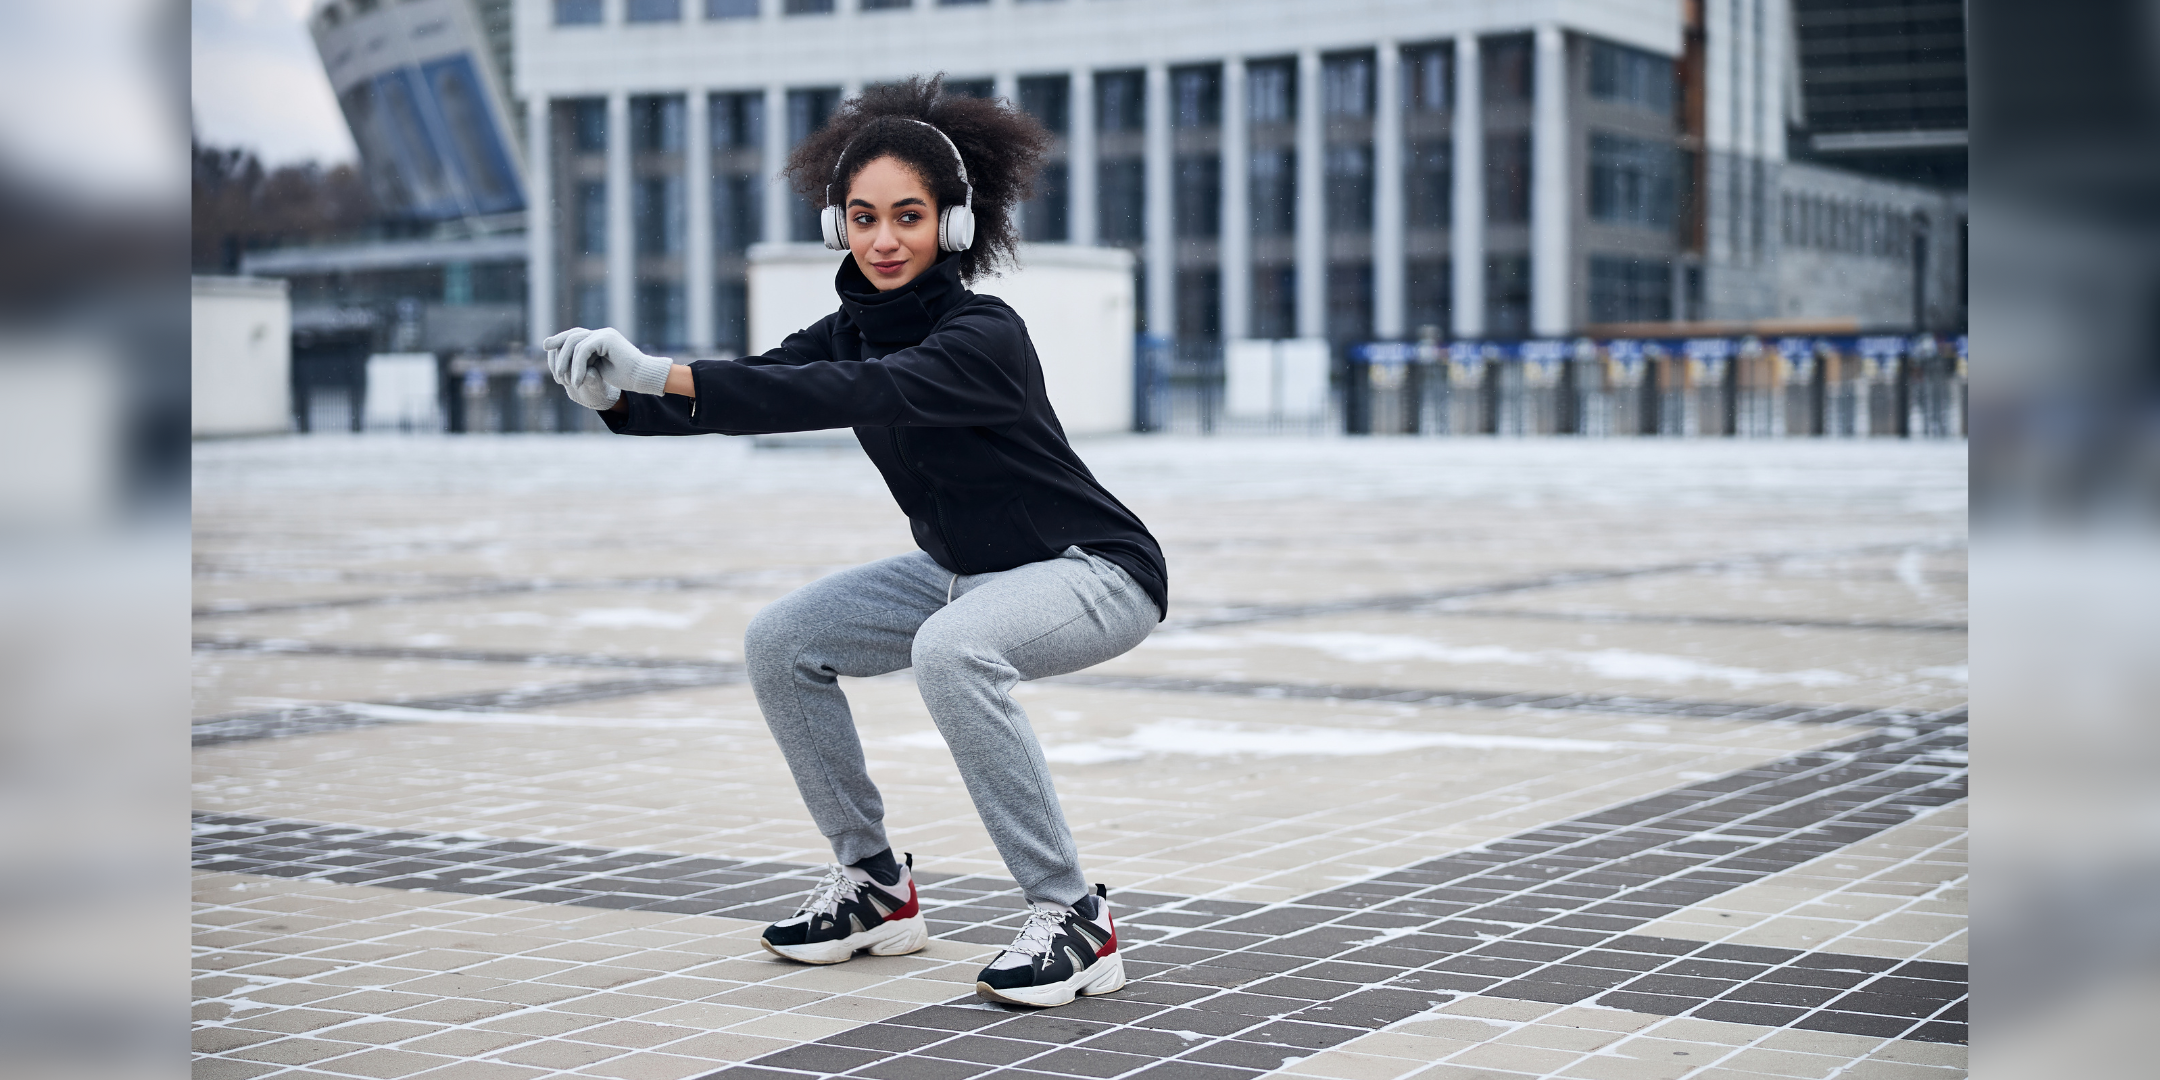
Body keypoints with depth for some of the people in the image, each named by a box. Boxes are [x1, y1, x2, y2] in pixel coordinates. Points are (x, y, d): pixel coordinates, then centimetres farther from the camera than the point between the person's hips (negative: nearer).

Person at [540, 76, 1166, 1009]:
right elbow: (750, 394, -12)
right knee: (780, 644, 2)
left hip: (1093, 573, -8)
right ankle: (875, 888, 16)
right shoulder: (851, 329, -2)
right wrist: (620, 396, -32)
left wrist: (665, 373, -50)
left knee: (950, 649, -36)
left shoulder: (984, 336, -27)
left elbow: (857, 394, -42)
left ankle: (1074, 921, -25)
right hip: (964, 570, 9)